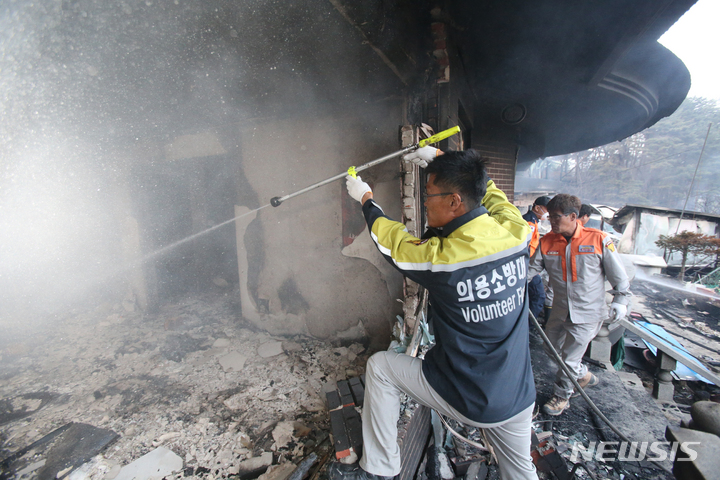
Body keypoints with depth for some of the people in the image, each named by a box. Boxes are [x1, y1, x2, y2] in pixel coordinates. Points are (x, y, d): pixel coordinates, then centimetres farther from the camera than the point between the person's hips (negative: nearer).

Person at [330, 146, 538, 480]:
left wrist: (365, 199, 11)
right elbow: (487, 188, 8)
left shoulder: (439, 258, -28)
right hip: (518, 396, 6)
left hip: (463, 397, -5)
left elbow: (391, 240, -7)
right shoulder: (516, 230, -13)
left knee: (379, 367, 9)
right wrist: (441, 160, 17)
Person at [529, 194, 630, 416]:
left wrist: (620, 300, -5)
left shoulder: (598, 239, -13)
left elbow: (618, 274, -3)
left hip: (587, 313, -4)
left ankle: (561, 397, 27)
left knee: (569, 358, 2)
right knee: (552, 348, 19)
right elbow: (532, 268, -8)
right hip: (560, 311, 5)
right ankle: (583, 375, 47)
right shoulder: (547, 242, -6)